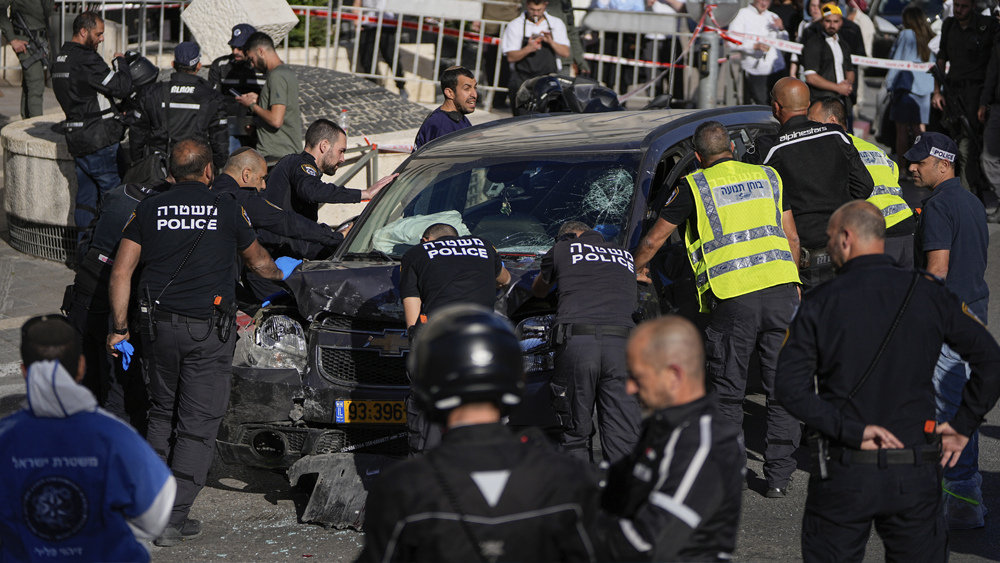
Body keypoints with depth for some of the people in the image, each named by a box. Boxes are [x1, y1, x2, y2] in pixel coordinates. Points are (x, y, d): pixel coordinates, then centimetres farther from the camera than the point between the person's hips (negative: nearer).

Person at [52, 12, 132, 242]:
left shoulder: (60, 60, 13)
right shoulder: (86, 60, -18)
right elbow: (122, 87, -19)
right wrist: (120, 61, -2)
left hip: (75, 137, 9)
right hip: (99, 141, -9)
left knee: (86, 195, 12)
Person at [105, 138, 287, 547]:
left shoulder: (148, 210, 5)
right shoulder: (227, 210, 1)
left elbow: (121, 272, 0)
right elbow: (257, 261, 18)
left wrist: (119, 328, 7)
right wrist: (279, 275, 40)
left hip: (158, 325, 3)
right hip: (208, 330, -3)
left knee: (162, 413, 20)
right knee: (197, 425, 1)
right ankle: (173, 519, -3)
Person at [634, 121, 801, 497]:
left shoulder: (694, 187, 7)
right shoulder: (768, 177, 17)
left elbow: (654, 240, 14)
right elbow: (791, 237, 18)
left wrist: (635, 269, 33)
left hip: (732, 296, -3)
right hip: (780, 286, 3)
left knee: (728, 392, 9)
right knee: (782, 388, 7)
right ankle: (779, 476, 7)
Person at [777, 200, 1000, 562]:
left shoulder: (819, 304, -5)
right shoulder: (928, 295, 0)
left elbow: (791, 386, -14)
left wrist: (850, 430, -15)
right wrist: (962, 426, 6)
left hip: (843, 476, -2)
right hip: (915, 476, 2)